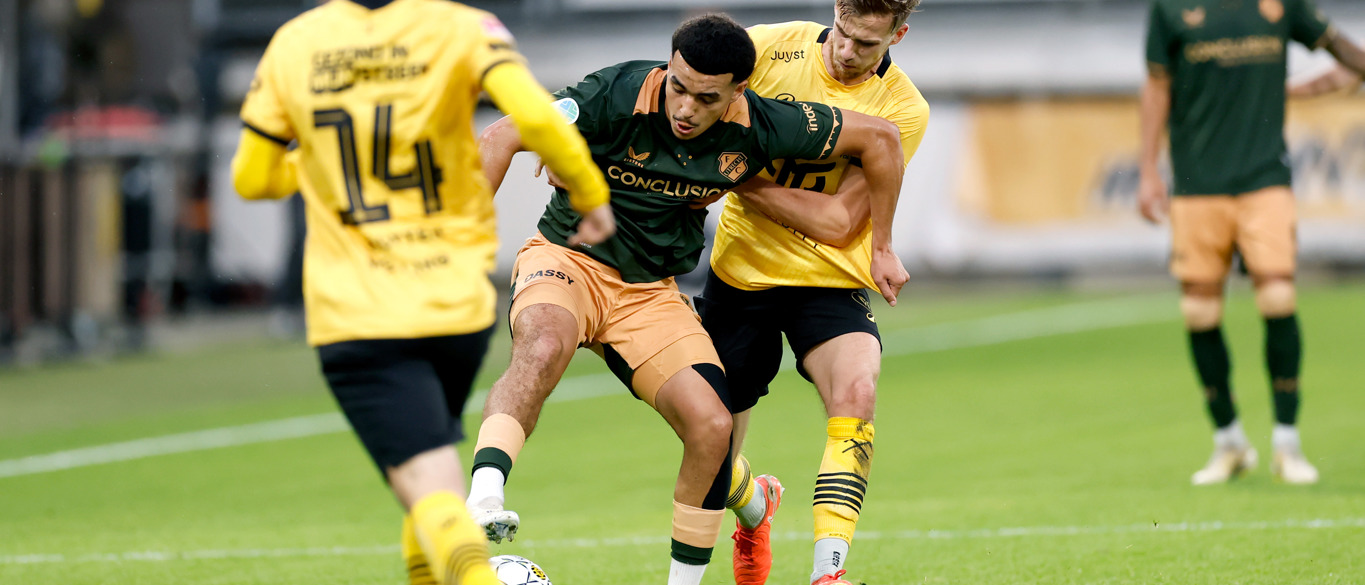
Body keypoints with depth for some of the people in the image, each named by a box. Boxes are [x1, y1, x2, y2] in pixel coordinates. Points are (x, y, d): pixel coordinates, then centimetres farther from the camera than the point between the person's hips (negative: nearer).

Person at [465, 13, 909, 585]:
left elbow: (879, 137, 0)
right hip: (570, 259, -3)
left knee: (711, 425, -14)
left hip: (651, 294, 3)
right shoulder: (620, 94, -22)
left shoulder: (759, 129, -13)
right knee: (542, 349, -38)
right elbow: (502, 138, -18)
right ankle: (481, 503, -53)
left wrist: (882, 250, 7)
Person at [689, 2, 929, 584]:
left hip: (829, 281, -2)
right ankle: (755, 506, 45)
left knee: (855, 389, -32)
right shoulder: (771, 48, -9)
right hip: (740, 271, 2)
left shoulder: (902, 109, -12)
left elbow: (838, 222, -17)